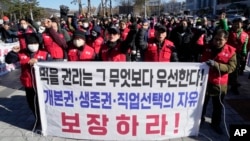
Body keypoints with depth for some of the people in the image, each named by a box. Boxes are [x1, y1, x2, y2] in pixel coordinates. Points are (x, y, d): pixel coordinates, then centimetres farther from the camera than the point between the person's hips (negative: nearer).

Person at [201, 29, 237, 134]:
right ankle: (199, 120, 38)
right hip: (204, 81, 1)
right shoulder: (207, 48, -3)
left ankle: (215, 124, 36)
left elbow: (231, 67, -18)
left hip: (219, 84, -1)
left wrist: (216, 64, -32)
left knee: (217, 107, 16)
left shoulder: (231, 51, -9)